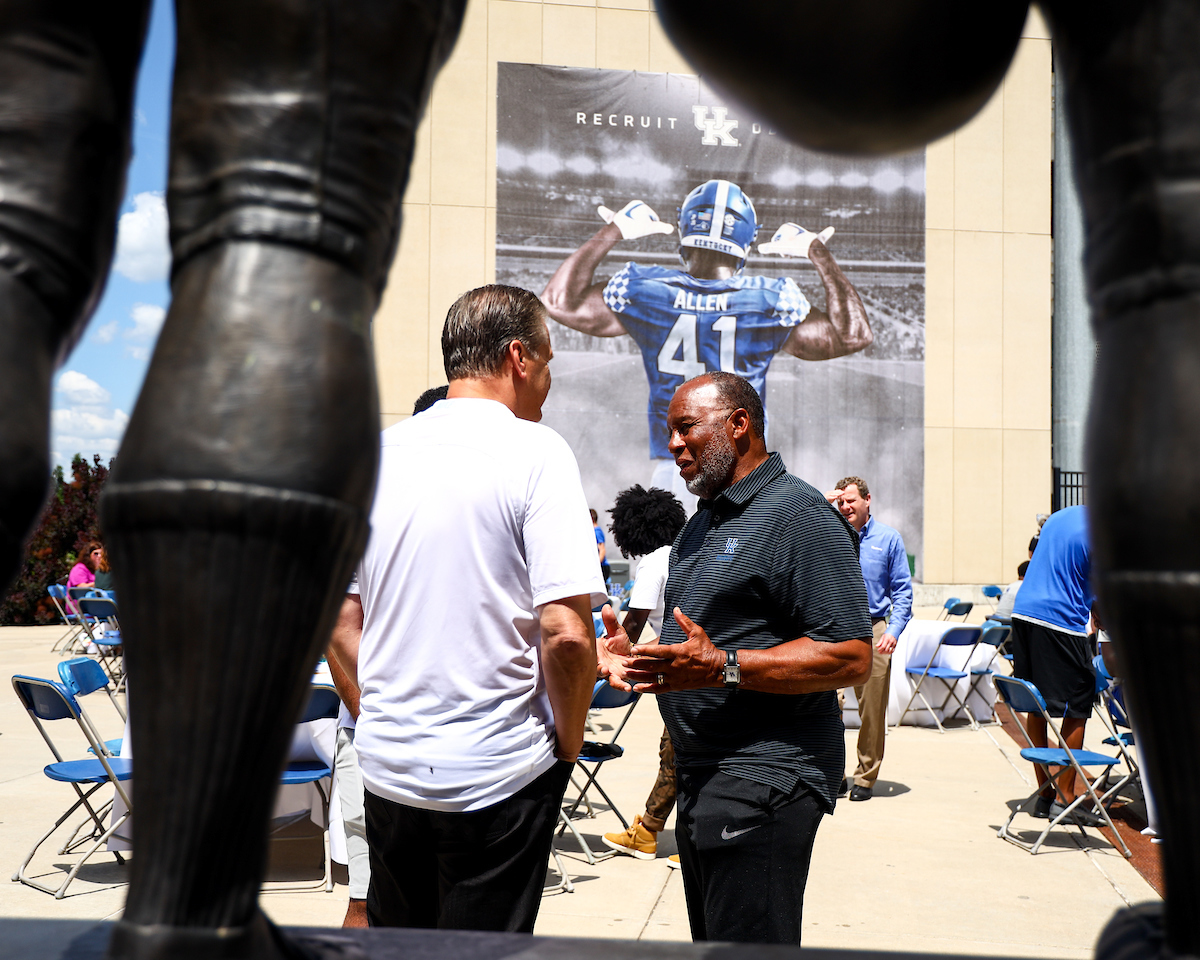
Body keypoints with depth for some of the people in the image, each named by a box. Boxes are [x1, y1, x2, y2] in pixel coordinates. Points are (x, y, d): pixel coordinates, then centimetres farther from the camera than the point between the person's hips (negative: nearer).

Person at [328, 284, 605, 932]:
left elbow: (340, 620, 8)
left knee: (392, 939, 21)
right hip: (498, 773, -5)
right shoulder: (535, 452, -12)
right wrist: (568, 742, -4)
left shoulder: (379, 454, 5)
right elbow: (566, 632, -19)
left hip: (386, 764, 5)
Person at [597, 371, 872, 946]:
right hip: (700, 777, 10)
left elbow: (850, 656, -21)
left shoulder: (799, 515, -13)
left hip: (764, 779, -10)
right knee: (710, 943, 18)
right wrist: (636, 659, 7)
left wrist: (722, 666, -27)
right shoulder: (702, 523, 18)